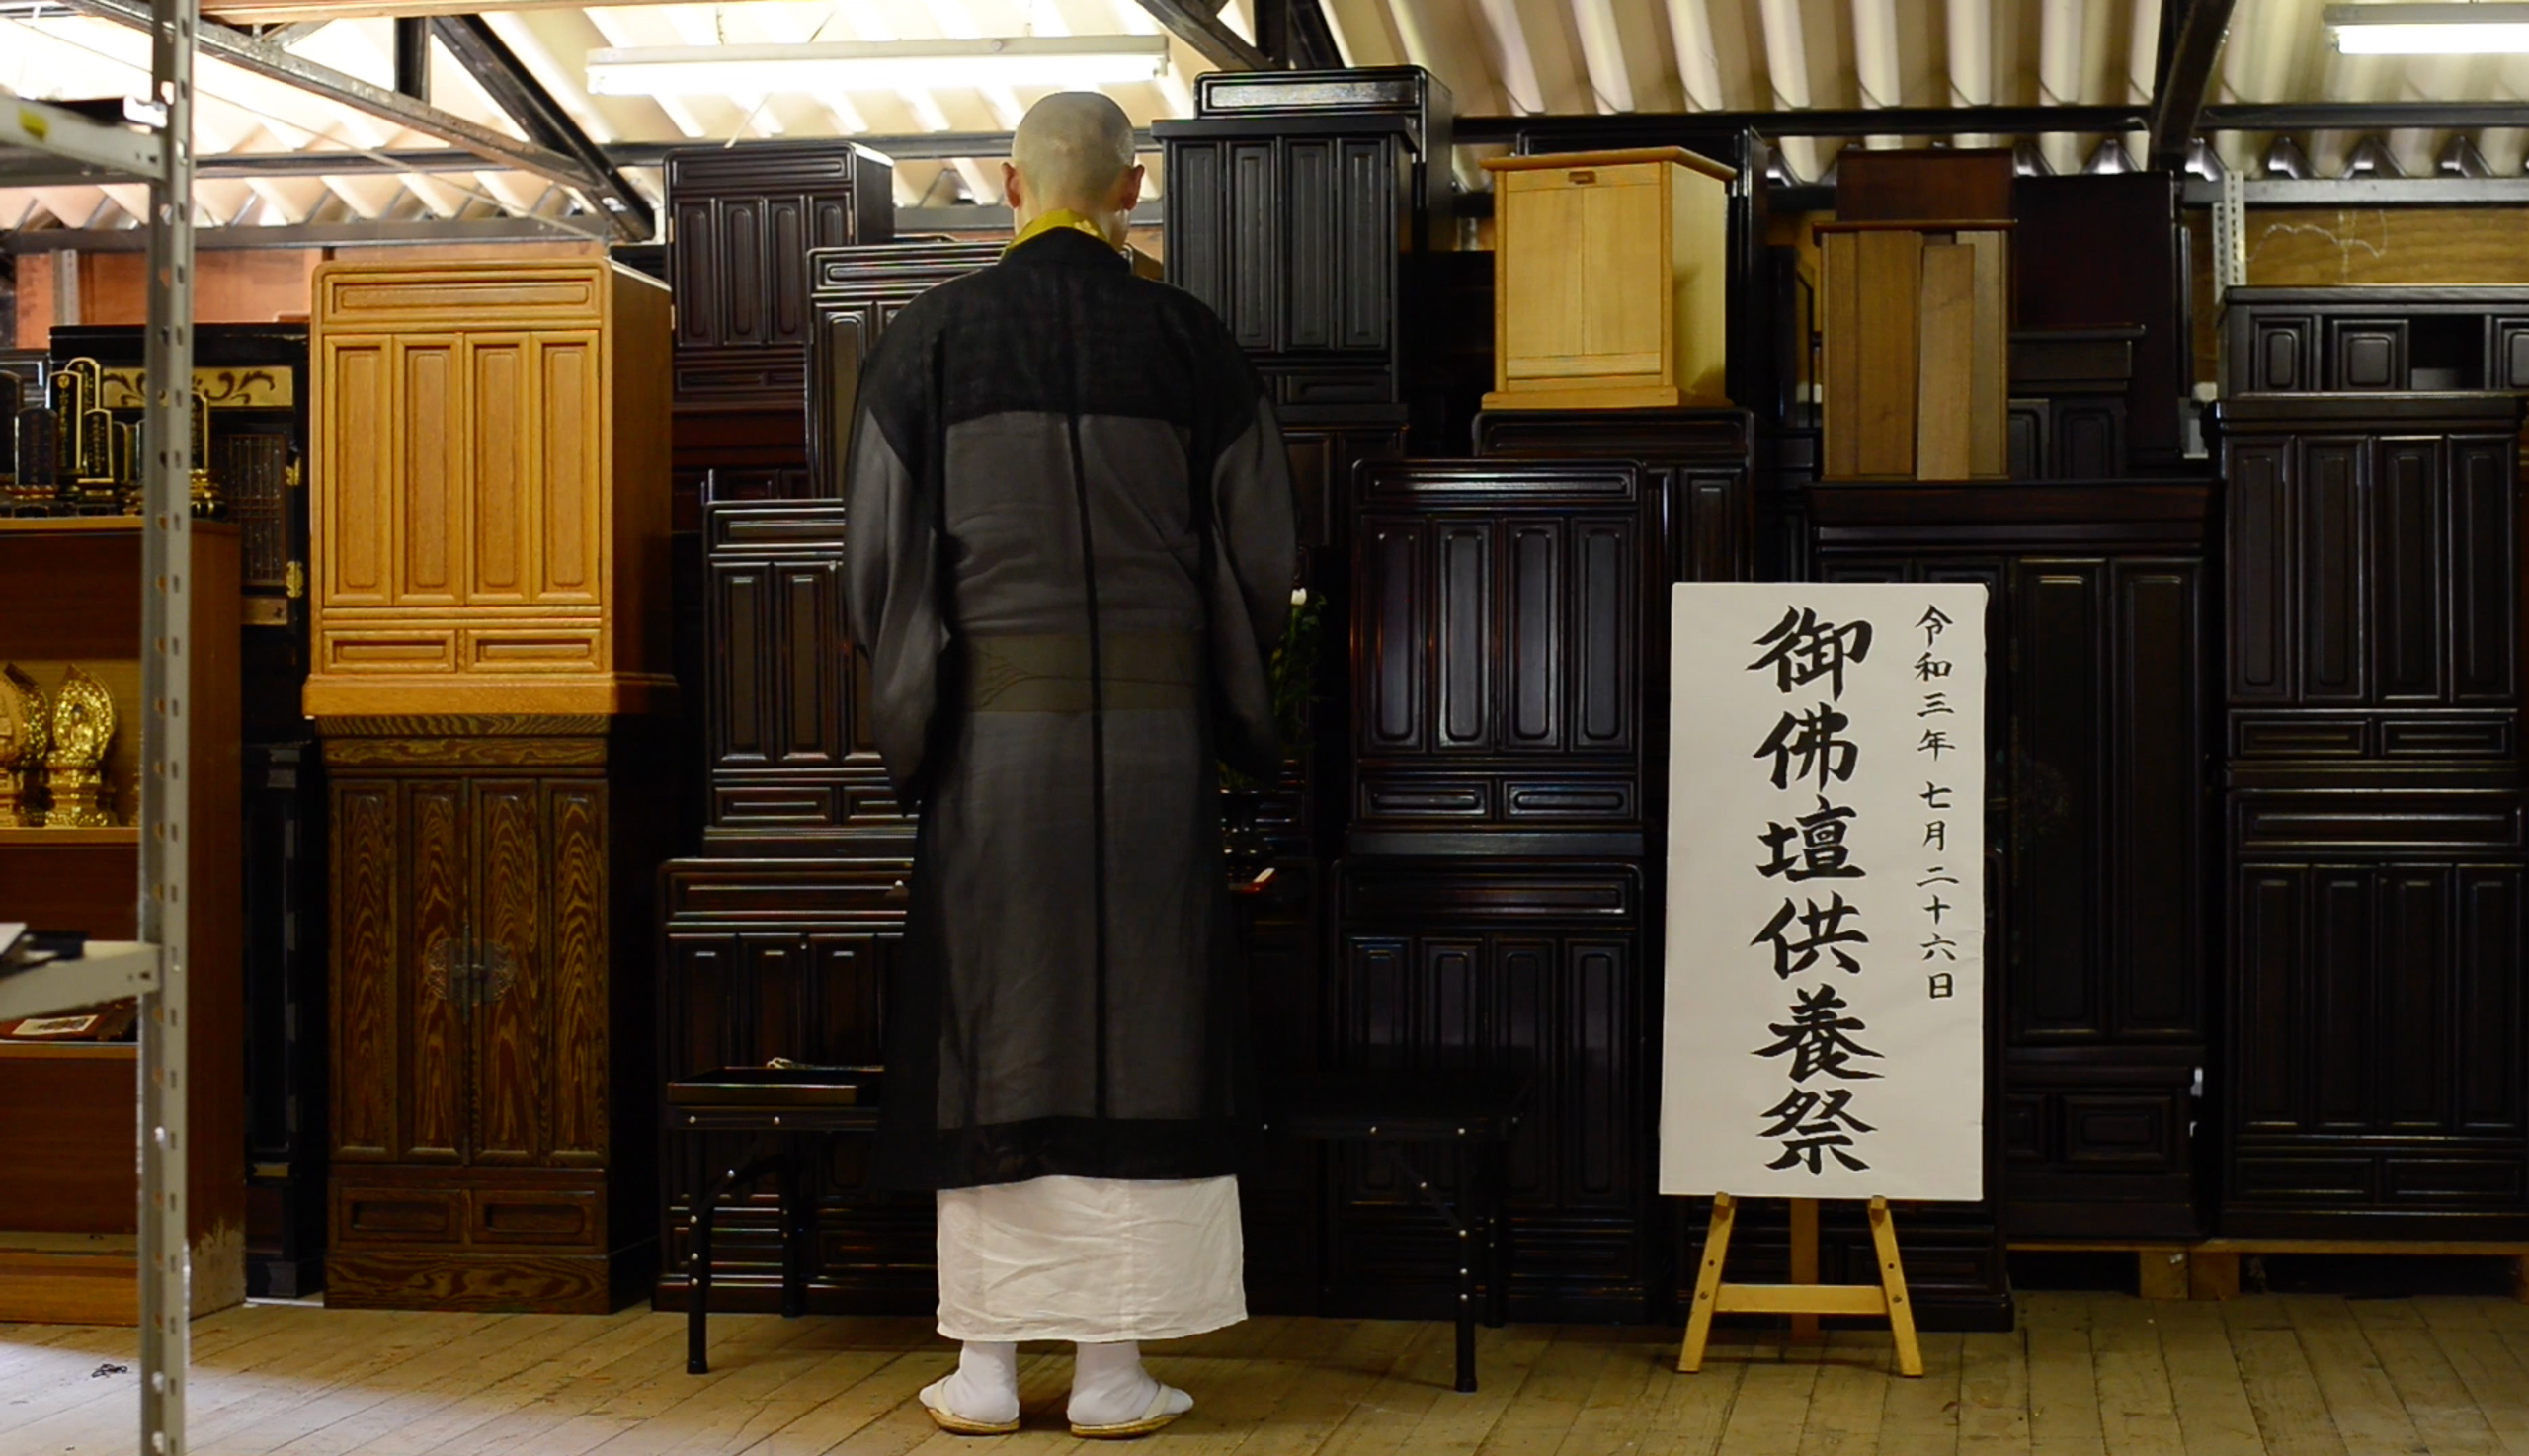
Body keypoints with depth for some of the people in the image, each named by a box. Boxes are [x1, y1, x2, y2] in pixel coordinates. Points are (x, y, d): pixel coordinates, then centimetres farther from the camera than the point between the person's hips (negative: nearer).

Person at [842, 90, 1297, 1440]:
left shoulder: (931, 338, 0)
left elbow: (878, 555, 2)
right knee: (1139, 1028, 4)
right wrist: (1226, 700, 21)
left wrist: (912, 700, 18)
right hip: (1153, 730, 0)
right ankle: (1115, 1369, 5)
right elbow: (1258, 557, 4)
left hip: (989, 726, 0)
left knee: (991, 1038, 5)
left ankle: (986, 1365, 7)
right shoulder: (1189, 343, 0)